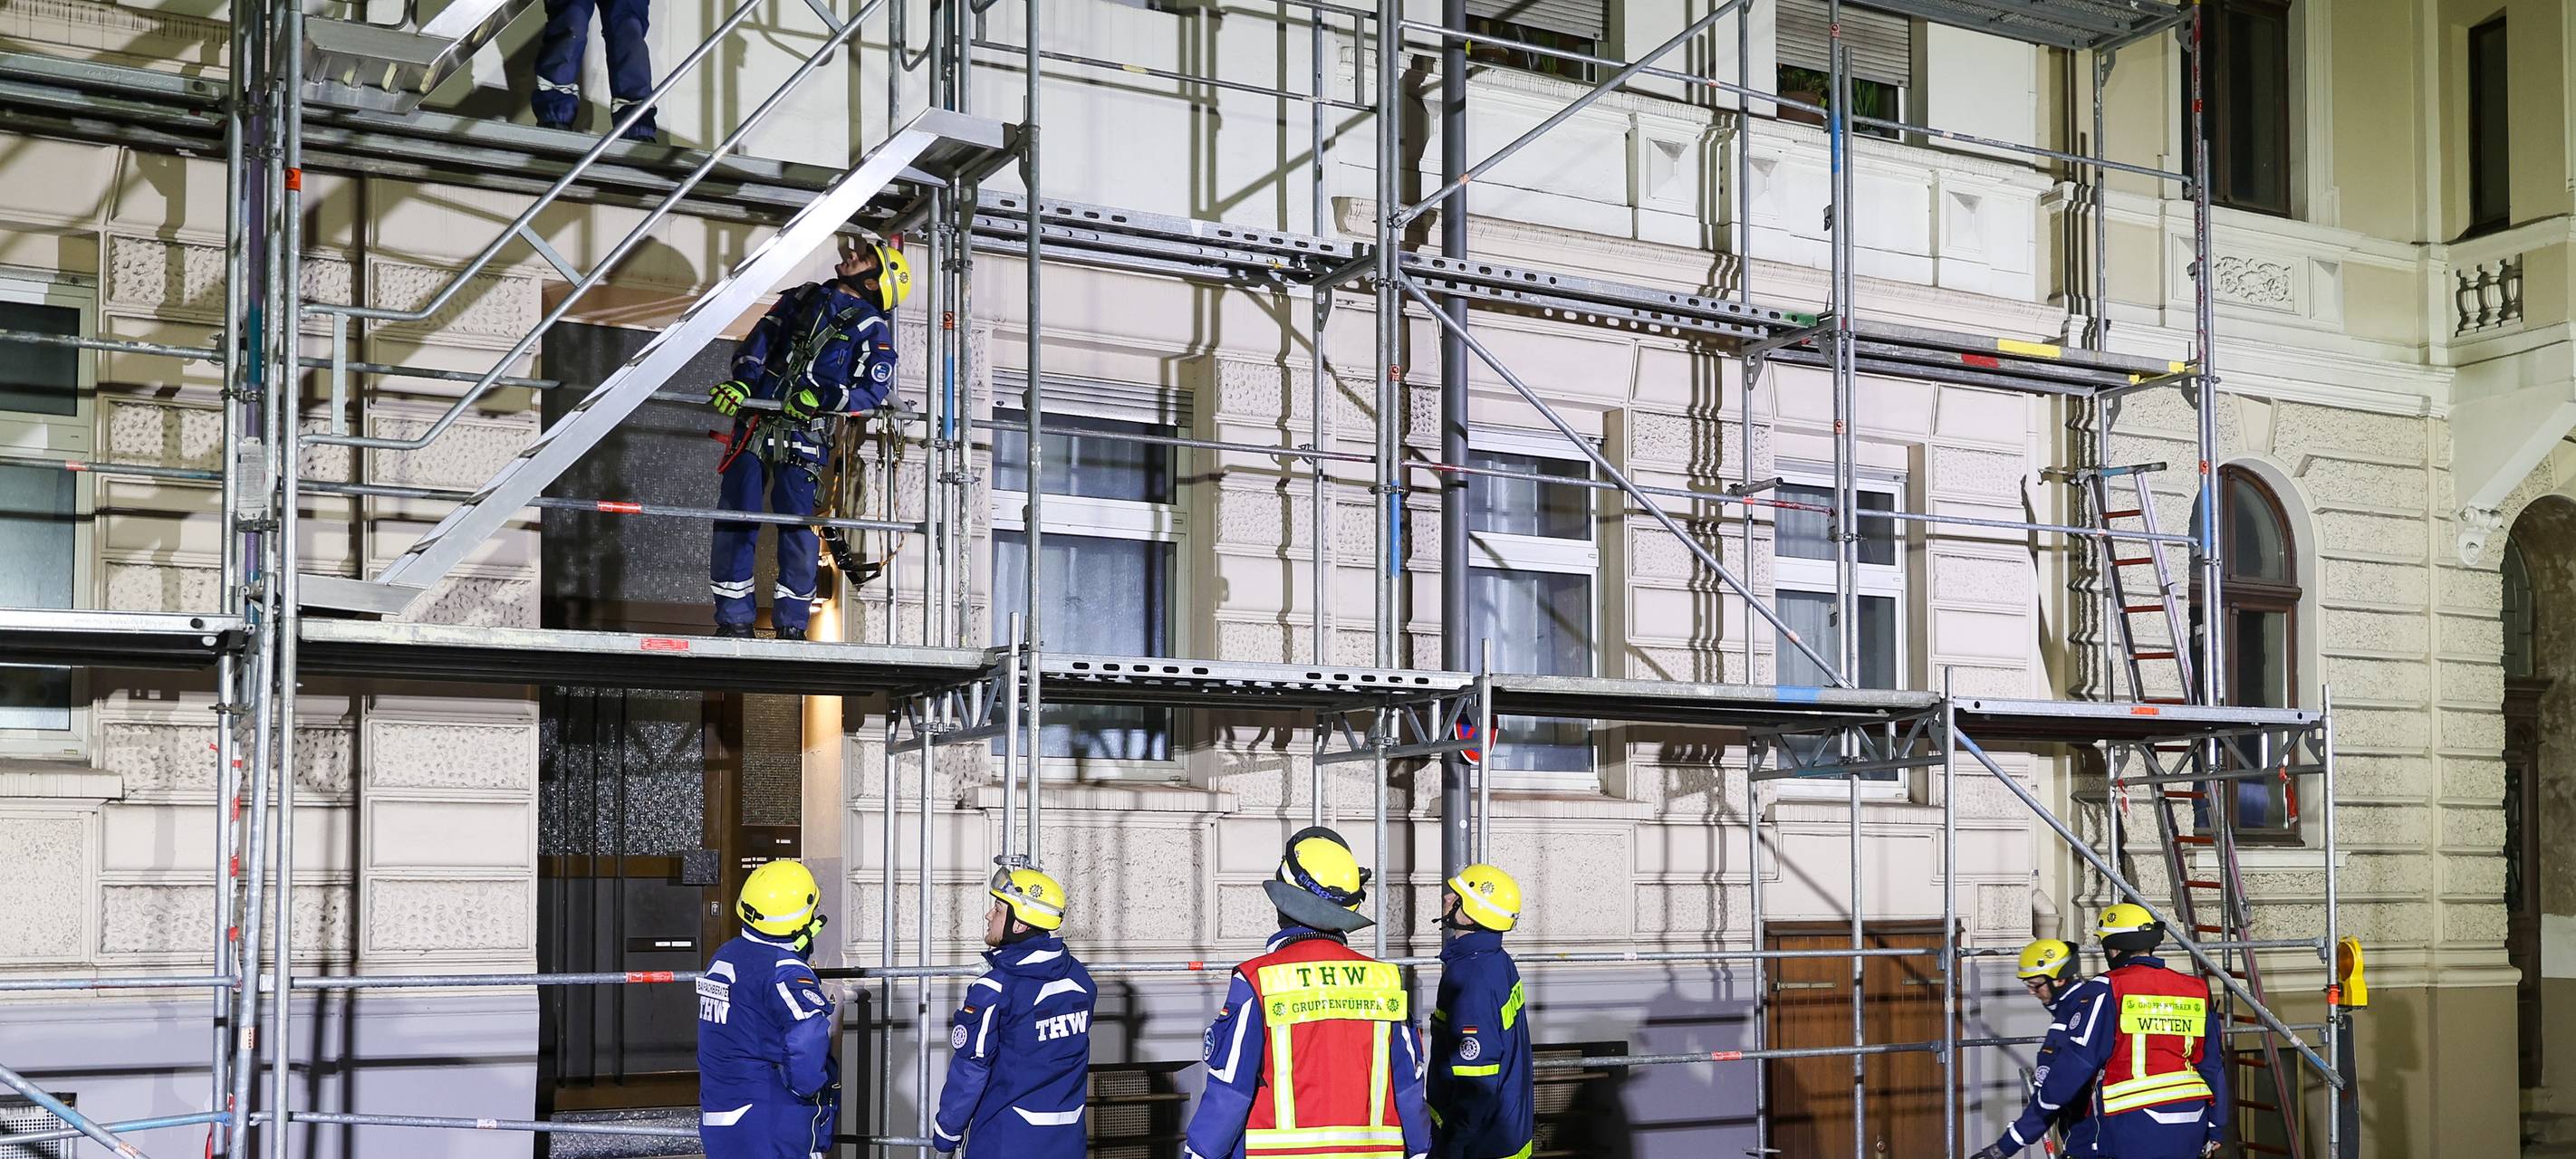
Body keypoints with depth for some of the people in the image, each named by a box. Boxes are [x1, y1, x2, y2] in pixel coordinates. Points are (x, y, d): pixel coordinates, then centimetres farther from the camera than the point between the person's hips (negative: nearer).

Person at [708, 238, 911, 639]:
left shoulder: (873, 329, 4)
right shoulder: (806, 297, 17)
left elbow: (876, 390, -7)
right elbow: (761, 339, 11)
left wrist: (823, 399, -20)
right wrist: (742, 381, -7)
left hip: (804, 437, -3)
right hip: (754, 424, 3)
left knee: (798, 531, -6)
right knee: (735, 523, -1)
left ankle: (792, 626, 6)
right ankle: (734, 621, 5)